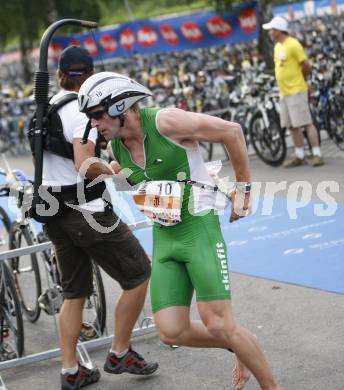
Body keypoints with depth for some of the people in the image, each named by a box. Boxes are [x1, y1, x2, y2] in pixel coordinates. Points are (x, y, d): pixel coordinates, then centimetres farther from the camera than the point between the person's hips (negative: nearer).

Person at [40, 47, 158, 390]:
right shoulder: (82, 111, -16)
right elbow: (85, 164, -28)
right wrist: (109, 170, -9)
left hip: (55, 215, 8)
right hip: (87, 213, -8)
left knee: (73, 293, 16)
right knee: (139, 274, 7)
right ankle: (120, 354, 12)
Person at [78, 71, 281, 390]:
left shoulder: (165, 122, -17)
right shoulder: (116, 148, 4)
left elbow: (232, 131, -9)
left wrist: (244, 187, -2)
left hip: (199, 229, -6)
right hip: (163, 239, 7)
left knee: (218, 325, -12)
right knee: (171, 333, -2)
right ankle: (239, 347, 24)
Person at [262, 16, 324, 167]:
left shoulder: (293, 44, -12)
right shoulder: (277, 47, 13)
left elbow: (307, 67, -12)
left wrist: (299, 79, 4)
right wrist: (287, 81, 9)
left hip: (296, 91, -9)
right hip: (284, 92, 9)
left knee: (307, 123, -8)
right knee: (293, 126, 10)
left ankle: (317, 155, -6)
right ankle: (300, 156, 17)